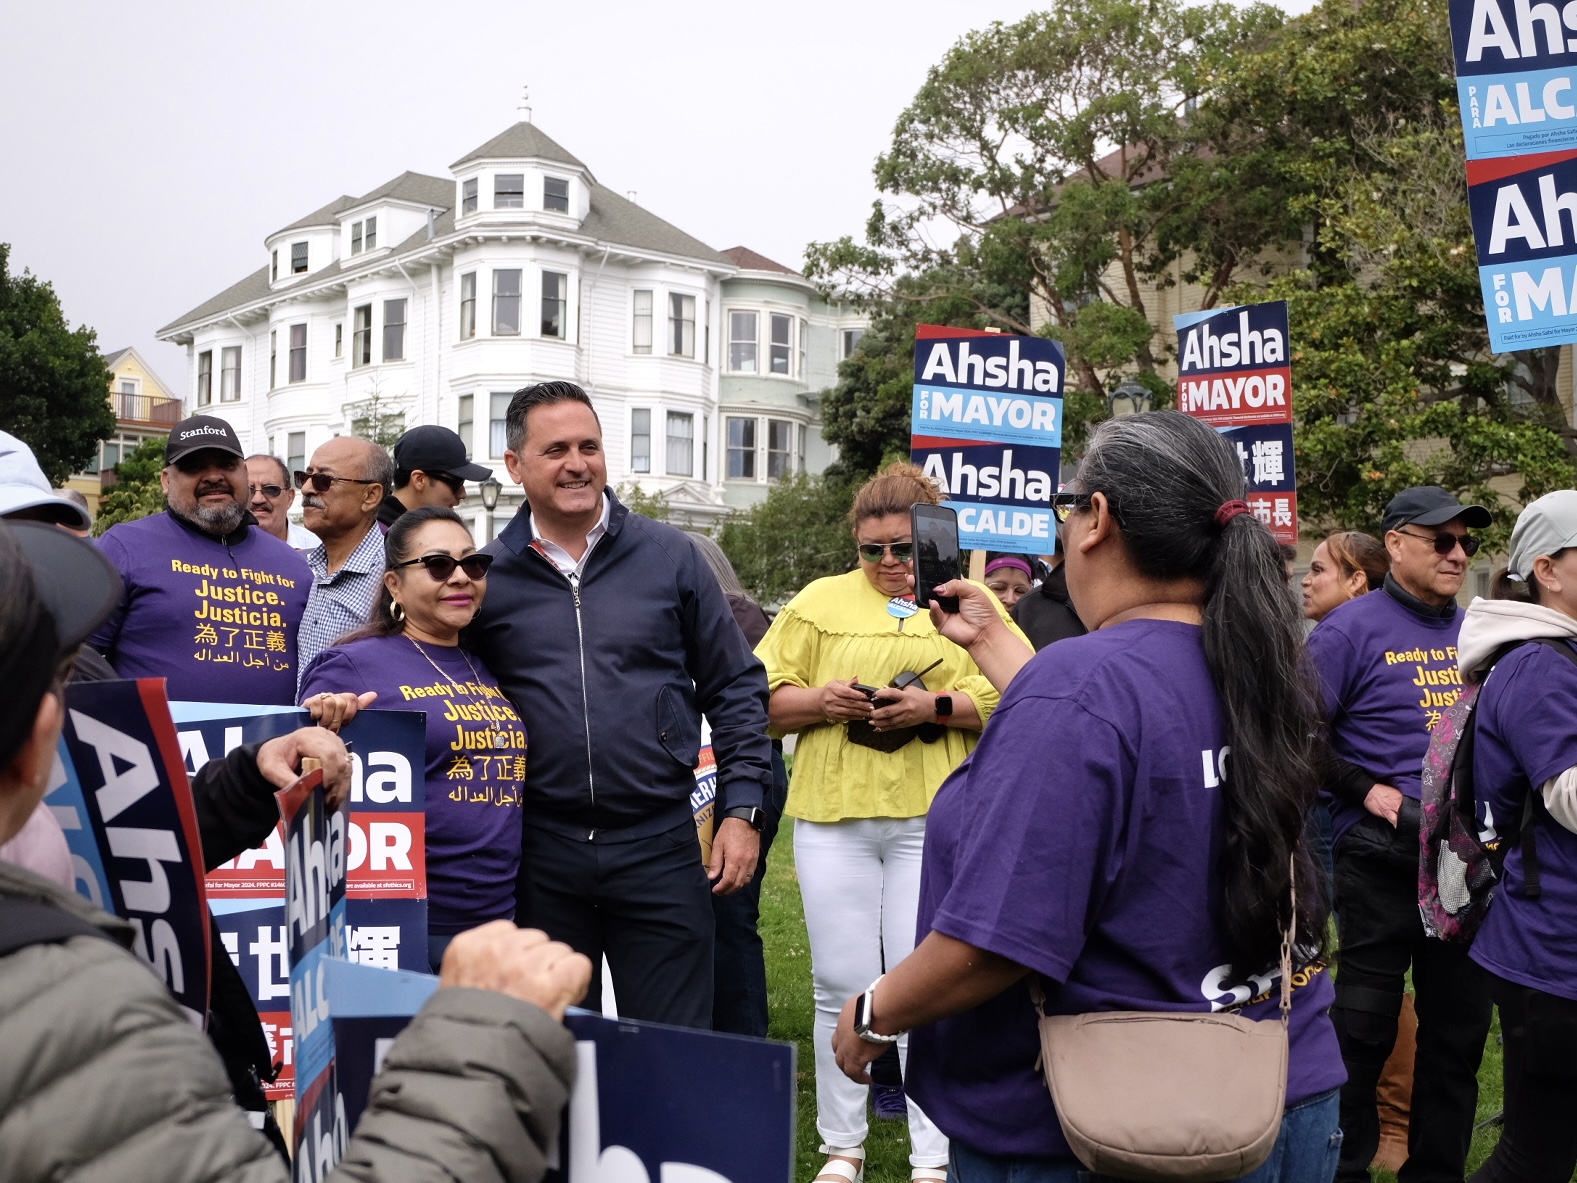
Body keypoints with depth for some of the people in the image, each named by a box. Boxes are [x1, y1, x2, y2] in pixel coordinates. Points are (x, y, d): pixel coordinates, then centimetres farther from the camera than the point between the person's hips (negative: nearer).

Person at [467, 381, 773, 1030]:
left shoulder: (670, 556, 1)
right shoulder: (486, 576, 2)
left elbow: (736, 687, 5)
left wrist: (742, 809, -1)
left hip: (659, 847, -1)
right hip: (540, 854, 1)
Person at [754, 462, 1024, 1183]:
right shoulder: (821, 600, 11)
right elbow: (764, 699, 8)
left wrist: (937, 705, -14)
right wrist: (823, 701, -11)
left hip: (934, 818, -1)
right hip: (833, 815, 1)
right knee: (839, 985, 5)